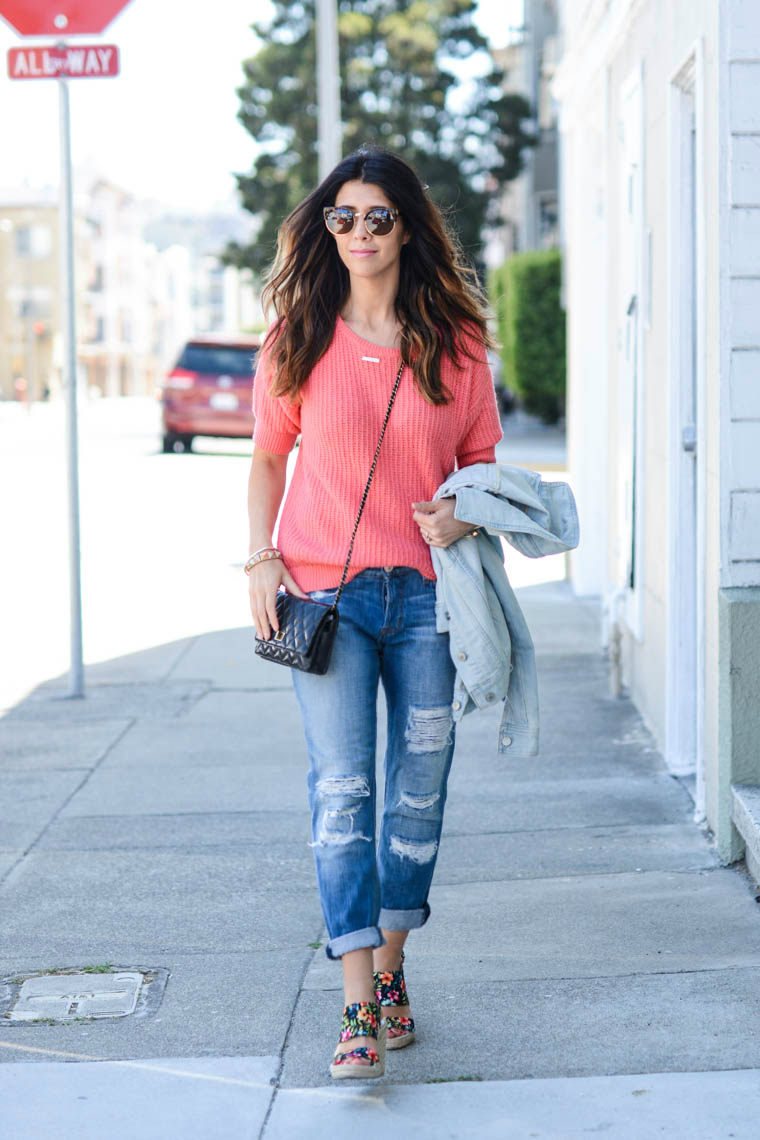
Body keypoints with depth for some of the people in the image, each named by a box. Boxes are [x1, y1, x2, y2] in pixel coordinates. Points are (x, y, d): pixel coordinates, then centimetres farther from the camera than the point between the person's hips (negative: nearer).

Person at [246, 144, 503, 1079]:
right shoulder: (298, 339, 4)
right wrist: (263, 558, 0)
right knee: (341, 788, -10)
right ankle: (360, 1008, -11)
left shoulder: (455, 341, 5)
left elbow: (482, 463, 12)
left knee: (419, 790, 7)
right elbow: (269, 457, 12)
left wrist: (462, 518, -9)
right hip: (324, 589, -1)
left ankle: (391, 968, 26)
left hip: (426, 590, 2)